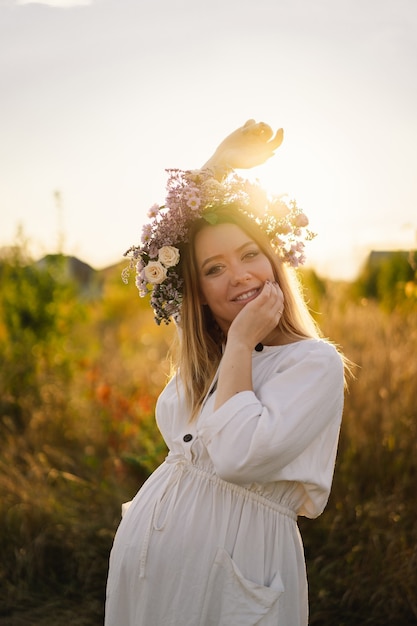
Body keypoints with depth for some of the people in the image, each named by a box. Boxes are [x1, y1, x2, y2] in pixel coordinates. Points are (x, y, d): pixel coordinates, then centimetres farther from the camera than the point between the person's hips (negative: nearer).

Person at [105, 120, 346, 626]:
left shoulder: (316, 362, -13)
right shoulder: (203, 346, 4)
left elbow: (237, 457, -27)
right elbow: (163, 238, 13)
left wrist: (240, 344, -17)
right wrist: (220, 164, 7)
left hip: (232, 564, -6)